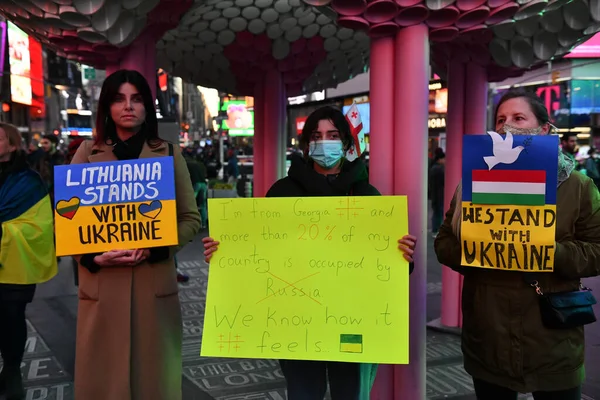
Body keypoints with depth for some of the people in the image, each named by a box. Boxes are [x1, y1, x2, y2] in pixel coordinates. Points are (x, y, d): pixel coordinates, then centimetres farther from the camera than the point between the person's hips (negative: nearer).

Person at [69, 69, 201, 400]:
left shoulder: (168, 154, 4)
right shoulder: (87, 153, 6)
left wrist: (153, 249, -13)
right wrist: (95, 257, -12)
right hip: (100, 283, 1)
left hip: (155, 282, 0)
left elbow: (190, 219, 3)